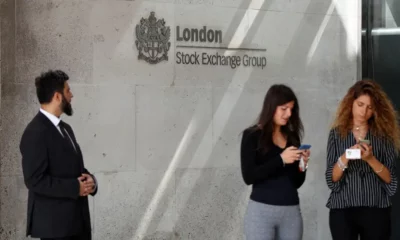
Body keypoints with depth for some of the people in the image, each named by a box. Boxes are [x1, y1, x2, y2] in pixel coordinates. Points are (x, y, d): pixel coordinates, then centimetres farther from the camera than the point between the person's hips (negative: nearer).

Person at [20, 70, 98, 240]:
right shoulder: (36, 133, -15)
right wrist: (74, 187, -19)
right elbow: (35, 180, -21)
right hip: (54, 222, -9)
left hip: (77, 219, 9)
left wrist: (89, 180, -2)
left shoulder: (65, 128, 15)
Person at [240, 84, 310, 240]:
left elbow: (296, 182, 15)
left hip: (291, 212, 5)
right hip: (261, 211, -5)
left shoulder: (292, 137, 12)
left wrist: (302, 165, -5)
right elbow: (248, 176, -13)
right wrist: (280, 159, -17)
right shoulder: (252, 135, -2)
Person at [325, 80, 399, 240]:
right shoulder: (337, 134, 4)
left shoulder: (383, 134, 4)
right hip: (342, 210, 0)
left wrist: (370, 159, -16)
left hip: (376, 211, 0)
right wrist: (344, 159, -18)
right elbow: (332, 179, 0)